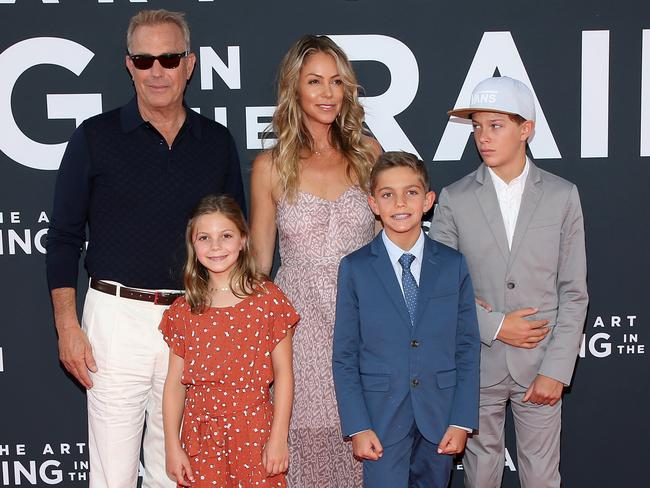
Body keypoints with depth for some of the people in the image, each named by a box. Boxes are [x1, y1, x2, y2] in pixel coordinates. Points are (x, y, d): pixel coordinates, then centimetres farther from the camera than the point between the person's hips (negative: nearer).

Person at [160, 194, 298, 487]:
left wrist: (279, 438, -6)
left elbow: (283, 374, -2)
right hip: (200, 438, 2)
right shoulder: (183, 310, 4)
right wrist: (172, 446, 2)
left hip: (255, 433, -2)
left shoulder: (268, 300, -3)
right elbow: (175, 382, 5)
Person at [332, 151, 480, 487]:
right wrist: (357, 426, -8)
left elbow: (468, 347, 2)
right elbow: (344, 355, -2)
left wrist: (463, 420, -3)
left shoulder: (453, 265, 1)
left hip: (439, 417, 2)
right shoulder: (355, 269, -3)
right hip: (382, 418, -1)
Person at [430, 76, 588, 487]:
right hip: (477, 362, 0)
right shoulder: (454, 199, -1)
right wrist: (495, 326, -12)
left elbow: (574, 292, -2)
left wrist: (556, 369, -8)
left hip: (541, 363, 0)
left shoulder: (562, 196, -1)